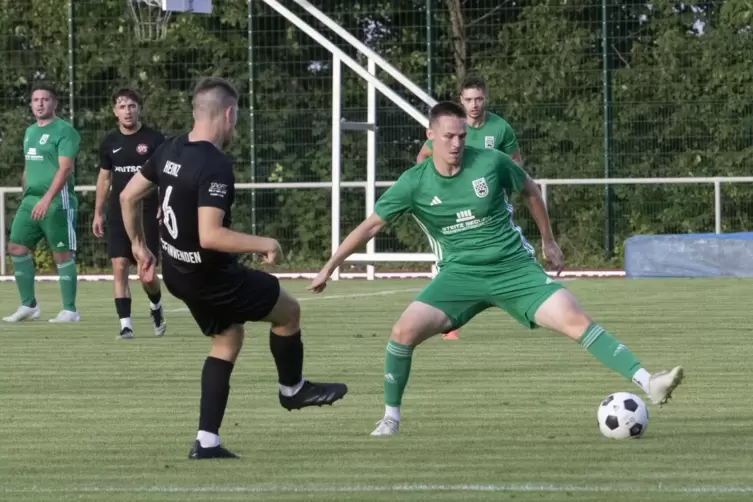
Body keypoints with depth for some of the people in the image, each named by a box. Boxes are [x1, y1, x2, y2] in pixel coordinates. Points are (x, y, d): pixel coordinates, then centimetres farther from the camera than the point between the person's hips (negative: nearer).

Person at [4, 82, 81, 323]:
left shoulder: (64, 131, -9)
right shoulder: (30, 132, 18)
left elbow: (65, 169, -19)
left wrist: (47, 199, -28)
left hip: (57, 202, -8)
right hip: (30, 200, 8)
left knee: (62, 255, -4)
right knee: (16, 248, 3)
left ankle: (70, 310, 3)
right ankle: (28, 306, 11)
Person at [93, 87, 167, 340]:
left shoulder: (154, 139, -4)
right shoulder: (110, 142, 7)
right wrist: (97, 213, 14)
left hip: (147, 214, -3)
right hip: (118, 214, 3)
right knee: (119, 267, -8)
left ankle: (156, 306, 30)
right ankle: (125, 324, -6)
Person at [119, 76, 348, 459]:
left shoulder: (170, 151, -1)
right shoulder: (216, 166, -27)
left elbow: (128, 196, 9)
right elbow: (210, 236, -35)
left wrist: (138, 245, 22)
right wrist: (264, 245, -24)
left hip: (177, 272, 9)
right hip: (211, 276, -9)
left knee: (228, 337, 22)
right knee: (289, 310, 12)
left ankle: (206, 442, 15)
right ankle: (293, 390, 35)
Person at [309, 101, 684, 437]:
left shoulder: (491, 162, -9)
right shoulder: (414, 183, -8)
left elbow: (530, 190, 11)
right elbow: (370, 226, 0)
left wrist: (548, 241, 17)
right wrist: (329, 269, -1)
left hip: (514, 267, -1)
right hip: (460, 273, 1)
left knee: (576, 321, -17)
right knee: (404, 331, -19)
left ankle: (648, 384, -20)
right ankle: (391, 418, 1)